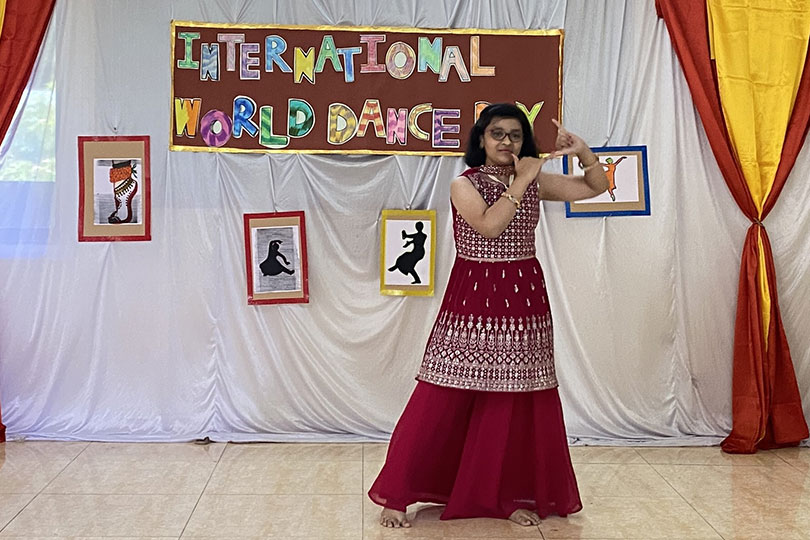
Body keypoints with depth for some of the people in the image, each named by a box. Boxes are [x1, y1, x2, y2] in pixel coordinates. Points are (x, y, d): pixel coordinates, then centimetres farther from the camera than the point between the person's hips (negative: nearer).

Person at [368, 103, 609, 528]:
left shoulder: (536, 181, 8)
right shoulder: (464, 184, -4)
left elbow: (597, 187, 12)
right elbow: (488, 225, -21)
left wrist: (582, 151, -4)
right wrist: (520, 181, -15)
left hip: (524, 300, 4)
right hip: (472, 300, -4)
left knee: (518, 401, 7)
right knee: (443, 400, -2)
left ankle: (514, 495, 23)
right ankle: (396, 494, 8)